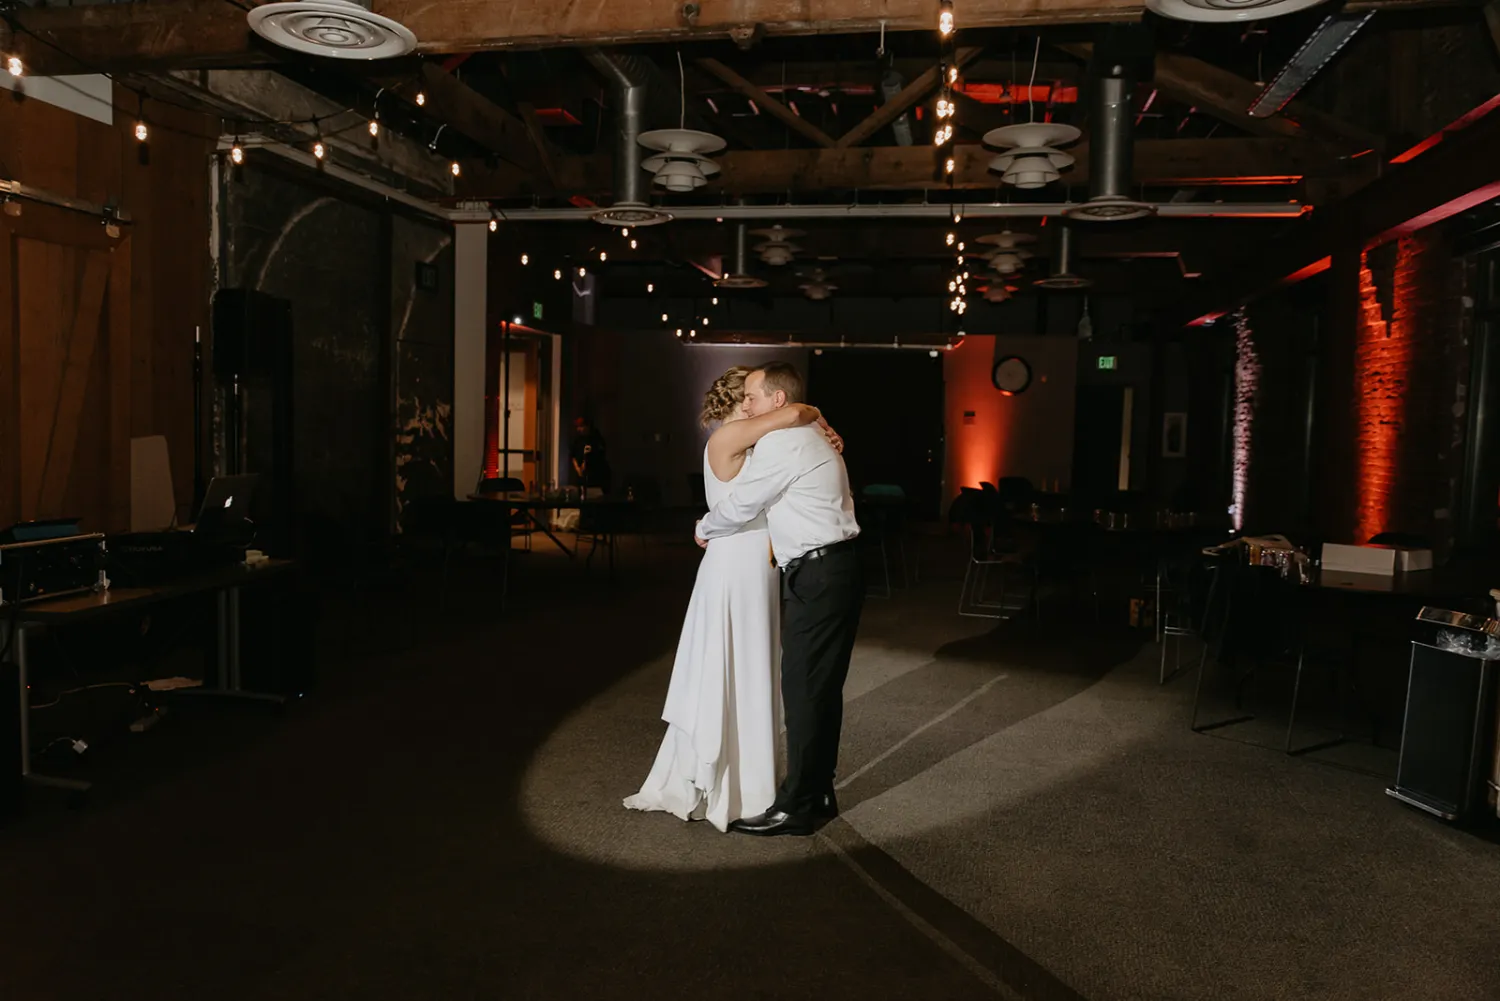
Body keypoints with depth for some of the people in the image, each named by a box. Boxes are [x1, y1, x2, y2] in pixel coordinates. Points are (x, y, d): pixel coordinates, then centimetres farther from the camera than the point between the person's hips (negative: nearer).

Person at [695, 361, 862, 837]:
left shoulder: (781, 442, -12)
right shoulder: (810, 437, 20)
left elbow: (738, 506, -7)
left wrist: (704, 530, 12)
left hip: (816, 579, -10)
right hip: (834, 571, 10)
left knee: (803, 690, -4)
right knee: (823, 689, 15)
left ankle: (796, 808, 5)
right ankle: (818, 793, 25)